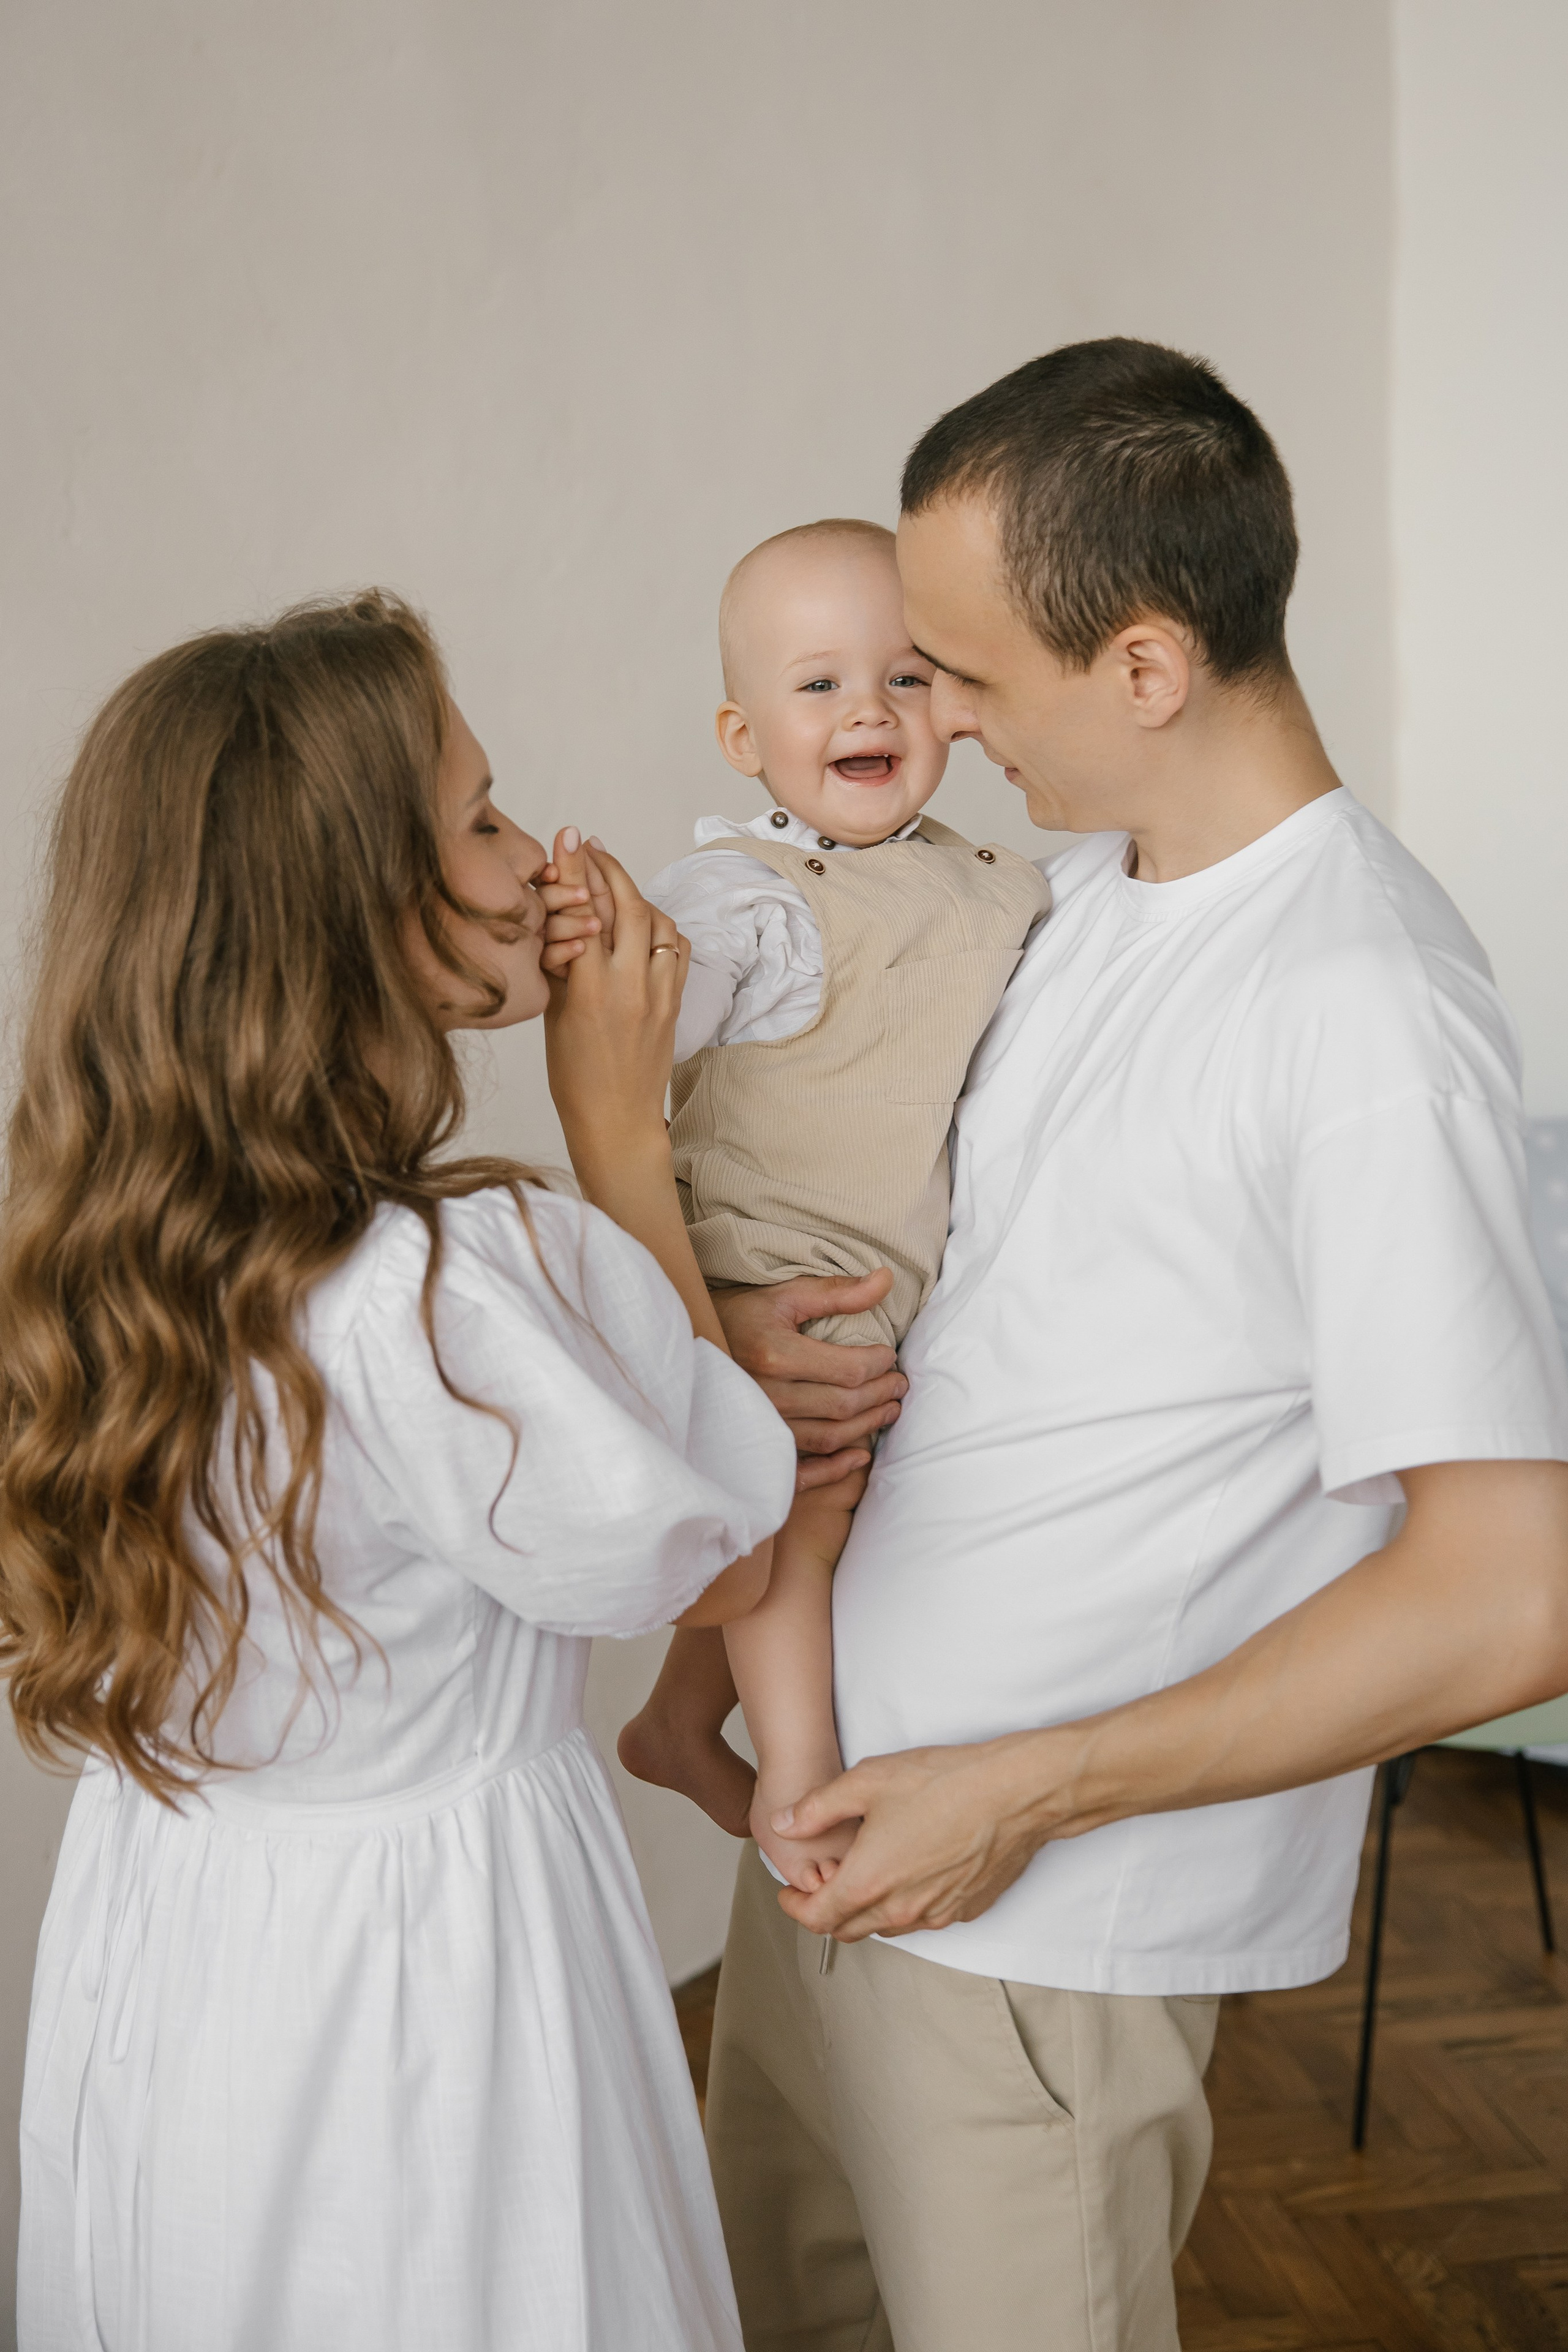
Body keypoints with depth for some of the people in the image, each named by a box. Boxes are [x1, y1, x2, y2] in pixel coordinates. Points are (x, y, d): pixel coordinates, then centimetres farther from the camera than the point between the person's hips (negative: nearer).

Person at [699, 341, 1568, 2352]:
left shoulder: (1369, 1021, -23)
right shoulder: (1084, 884, 4)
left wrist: (1026, 1791, -19)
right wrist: (741, 1319, -4)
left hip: (1045, 1923, -8)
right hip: (846, 1805, 8)